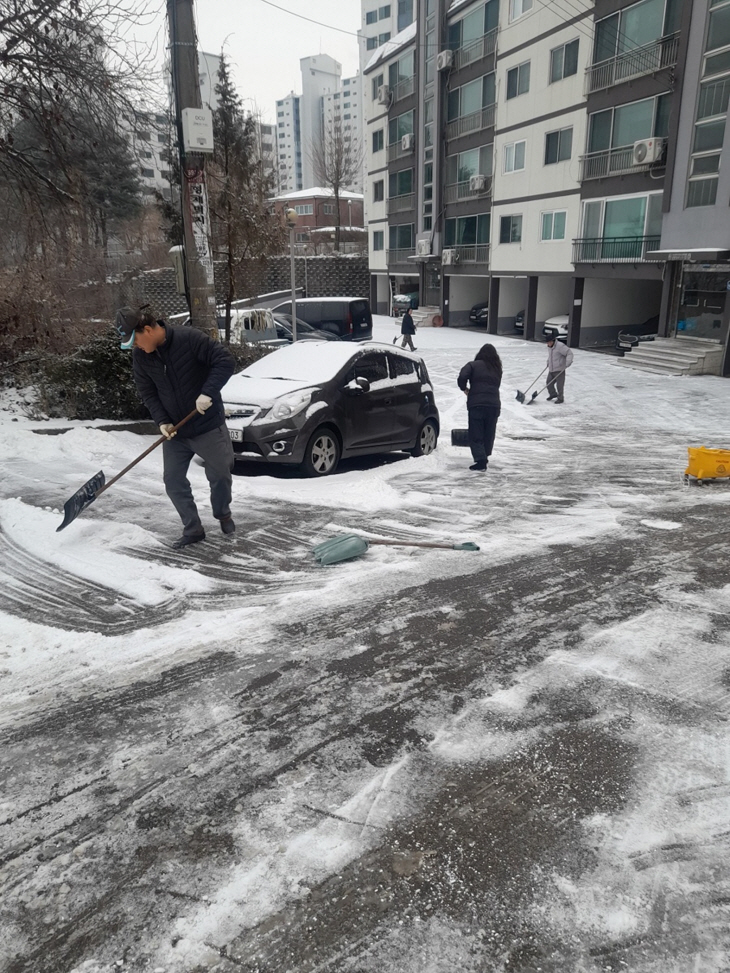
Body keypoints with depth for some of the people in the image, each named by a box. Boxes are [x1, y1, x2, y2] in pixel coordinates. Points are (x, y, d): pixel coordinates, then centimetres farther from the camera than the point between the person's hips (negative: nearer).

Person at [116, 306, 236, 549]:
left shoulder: (189, 338, -21)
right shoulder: (140, 356, -4)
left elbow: (225, 360, -21)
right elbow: (147, 393, 3)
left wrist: (208, 392, -30)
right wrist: (162, 421, -12)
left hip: (209, 424, -4)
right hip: (175, 431, 5)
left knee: (220, 475, 10)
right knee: (173, 479, 2)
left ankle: (223, 514, 38)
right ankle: (193, 529, 16)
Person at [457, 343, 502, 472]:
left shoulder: (473, 365, 2)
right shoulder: (497, 369, 17)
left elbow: (462, 377, -12)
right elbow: (495, 386, 20)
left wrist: (465, 389, 6)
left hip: (476, 404, -4)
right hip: (494, 405, 4)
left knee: (476, 435, -1)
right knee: (489, 434, 17)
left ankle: (480, 461, -12)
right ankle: (484, 457, 28)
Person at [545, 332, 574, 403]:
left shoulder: (560, 346, -17)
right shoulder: (549, 347, 9)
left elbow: (569, 353, -18)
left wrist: (568, 362, -28)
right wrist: (548, 362, 25)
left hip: (559, 370, -8)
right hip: (551, 370, 8)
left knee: (559, 385, -2)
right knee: (549, 383, 12)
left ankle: (560, 398, 14)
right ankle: (553, 394, 37)